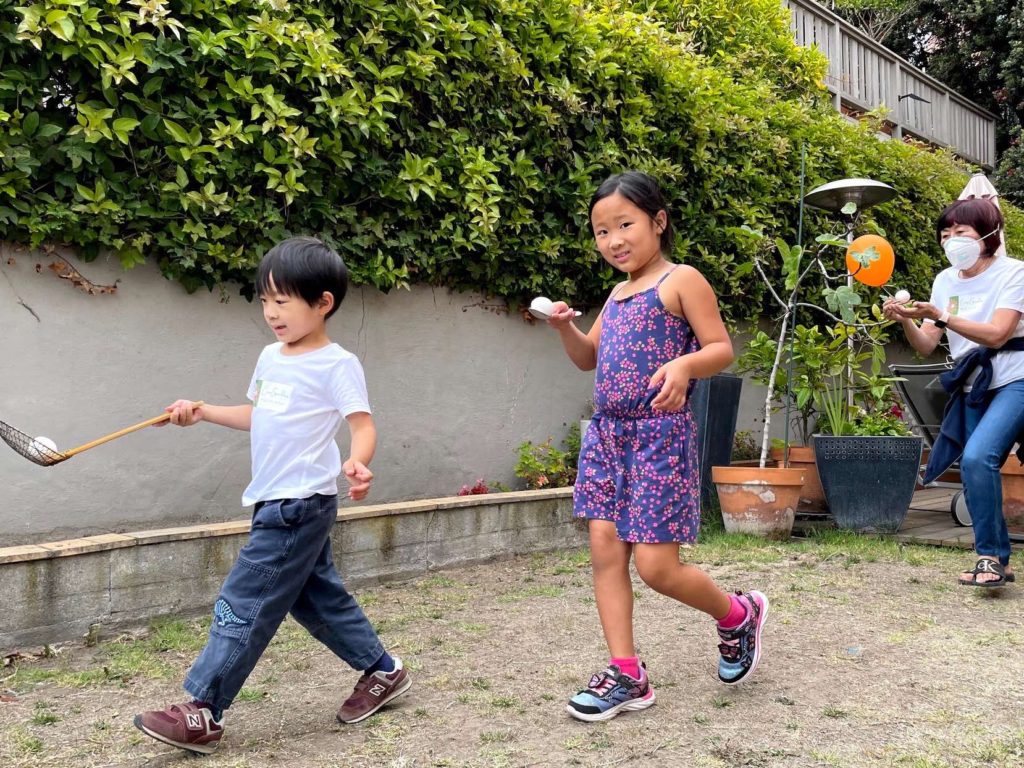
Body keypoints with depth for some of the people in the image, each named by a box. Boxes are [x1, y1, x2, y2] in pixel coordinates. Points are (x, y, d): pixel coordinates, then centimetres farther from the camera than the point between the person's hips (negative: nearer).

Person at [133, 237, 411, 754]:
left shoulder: (336, 364, -13)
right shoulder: (270, 358, 12)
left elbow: (362, 424, -20)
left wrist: (356, 463, -40)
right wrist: (203, 413, 18)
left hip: (299, 504, -9)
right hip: (280, 503, 9)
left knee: (244, 604, -7)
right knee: (319, 598, 16)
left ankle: (202, 714, 1)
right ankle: (383, 671, 30)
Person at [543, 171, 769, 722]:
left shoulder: (681, 280, -4)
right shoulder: (617, 294, 18)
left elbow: (721, 348, -8)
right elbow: (589, 358, 24)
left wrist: (685, 365, -29)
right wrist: (565, 328, 5)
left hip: (661, 434, -7)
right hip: (607, 433, 7)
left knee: (655, 565, -7)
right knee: (605, 549, 1)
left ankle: (737, 615, 22)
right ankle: (626, 675, 9)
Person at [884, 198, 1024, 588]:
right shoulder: (946, 280, 8)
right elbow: (926, 345, 4)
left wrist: (940, 315, -27)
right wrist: (905, 320, -16)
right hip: (972, 387, 6)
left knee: (977, 458, -25)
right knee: (975, 469, 4)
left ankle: (989, 556, -12)